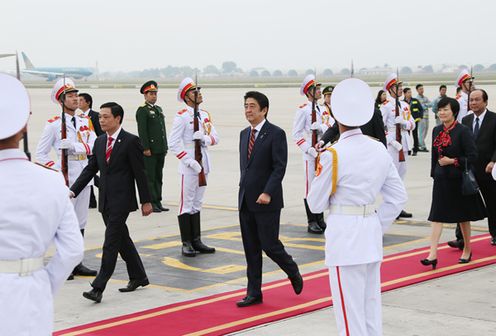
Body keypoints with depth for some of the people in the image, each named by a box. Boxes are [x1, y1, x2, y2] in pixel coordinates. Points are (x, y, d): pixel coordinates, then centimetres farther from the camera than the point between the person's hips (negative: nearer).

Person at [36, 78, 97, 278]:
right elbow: (40, 154, -3)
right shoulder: (53, 125, -4)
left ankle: (77, 264, 19)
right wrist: (57, 170, -14)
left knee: (81, 221, 10)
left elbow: (94, 146, -4)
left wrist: (75, 146, -20)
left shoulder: (86, 122, 10)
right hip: (65, 178, -5)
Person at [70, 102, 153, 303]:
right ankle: (138, 277, 30)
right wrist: (73, 191, 1)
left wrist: (146, 201, -8)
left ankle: (98, 288, -12)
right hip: (105, 201, 7)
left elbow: (140, 173, -9)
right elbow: (90, 169, 12)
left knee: (111, 242, -10)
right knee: (122, 240, 15)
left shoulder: (131, 141, -10)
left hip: (121, 200, -7)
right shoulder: (100, 142, 11)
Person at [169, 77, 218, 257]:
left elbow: (215, 137, 9)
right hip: (189, 167, -7)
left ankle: (196, 241, 21)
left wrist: (205, 138, -13)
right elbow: (174, 143, -15)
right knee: (187, 205, -2)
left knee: (197, 204, 14)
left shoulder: (205, 115, 12)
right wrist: (190, 161, -20)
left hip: (204, 165, 7)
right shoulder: (182, 117, -10)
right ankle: (186, 244, 2)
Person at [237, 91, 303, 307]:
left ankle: (293, 273, 23)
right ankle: (254, 293, 13)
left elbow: (279, 167, -14)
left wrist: (267, 193, -22)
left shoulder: (276, 134, -9)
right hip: (246, 200, 7)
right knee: (251, 249, 8)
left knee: (269, 245, -4)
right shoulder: (244, 134, 13)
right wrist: (243, 192, 15)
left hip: (267, 201, -7)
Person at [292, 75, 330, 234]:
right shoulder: (303, 110, -8)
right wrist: (309, 149, -19)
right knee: (311, 187, -3)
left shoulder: (322, 109, 14)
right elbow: (296, 135, -11)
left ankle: (320, 219, 20)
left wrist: (321, 127, -16)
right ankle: (312, 223, 2)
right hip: (311, 155, -7)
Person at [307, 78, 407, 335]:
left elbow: (316, 204, -6)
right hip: (372, 235, 6)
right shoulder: (380, 151, 4)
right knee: (371, 307, 15)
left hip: (343, 235, -6)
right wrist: (378, 226, 14)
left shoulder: (332, 155, -14)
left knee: (350, 311, 0)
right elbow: (398, 197, 8)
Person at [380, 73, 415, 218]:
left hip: (404, 143, 8)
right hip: (392, 144, -8)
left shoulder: (405, 105, 16)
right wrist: (391, 141, -18)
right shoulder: (386, 105, -6)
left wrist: (404, 123, -8)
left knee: (401, 173, 11)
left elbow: (412, 124, 14)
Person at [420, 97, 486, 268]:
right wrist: (434, 174, 13)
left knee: (463, 216, 10)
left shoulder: (463, 131, -11)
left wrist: (452, 161, -19)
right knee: (437, 216, -5)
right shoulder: (437, 130, 6)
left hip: (458, 179, -4)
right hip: (441, 179, 4)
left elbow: (473, 156, -14)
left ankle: (467, 250, 28)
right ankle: (433, 254, -10)